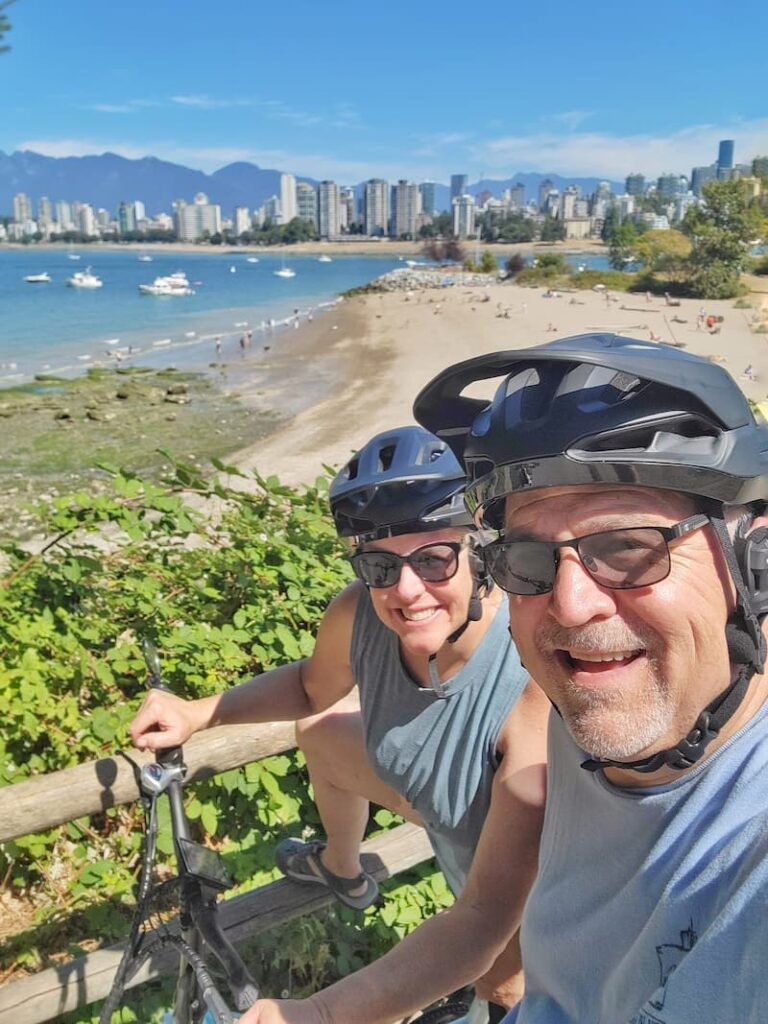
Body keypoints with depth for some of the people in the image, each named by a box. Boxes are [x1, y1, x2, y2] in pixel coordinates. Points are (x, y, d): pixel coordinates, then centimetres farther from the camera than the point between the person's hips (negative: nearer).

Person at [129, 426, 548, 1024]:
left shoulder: (540, 692, -44)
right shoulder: (359, 614, -27)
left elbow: (483, 921, -41)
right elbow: (312, 686, -2)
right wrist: (198, 714, -13)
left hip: (533, 872, -5)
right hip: (441, 800, 6)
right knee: (320, 732, 14)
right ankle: (342, 870, 47)